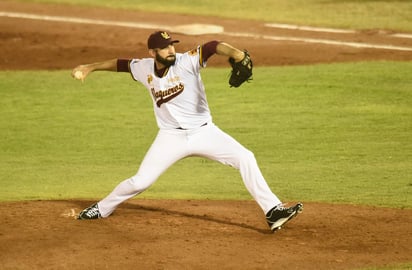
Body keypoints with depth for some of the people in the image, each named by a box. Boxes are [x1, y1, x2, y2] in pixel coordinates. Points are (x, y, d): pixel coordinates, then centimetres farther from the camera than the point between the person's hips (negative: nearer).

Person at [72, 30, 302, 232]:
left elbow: (213, 46, -32)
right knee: (140, 182, -2)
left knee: (245, 157, -20)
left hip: (204, 132, -2)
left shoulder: (187, 61, -15)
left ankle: (273, 211, -17)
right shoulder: (145, 69, -2)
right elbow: (122, 64, 18)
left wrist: (236, 54, -51)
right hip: (171, 138, 2)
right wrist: (91, 67, 21)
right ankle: (102, 209, 24)